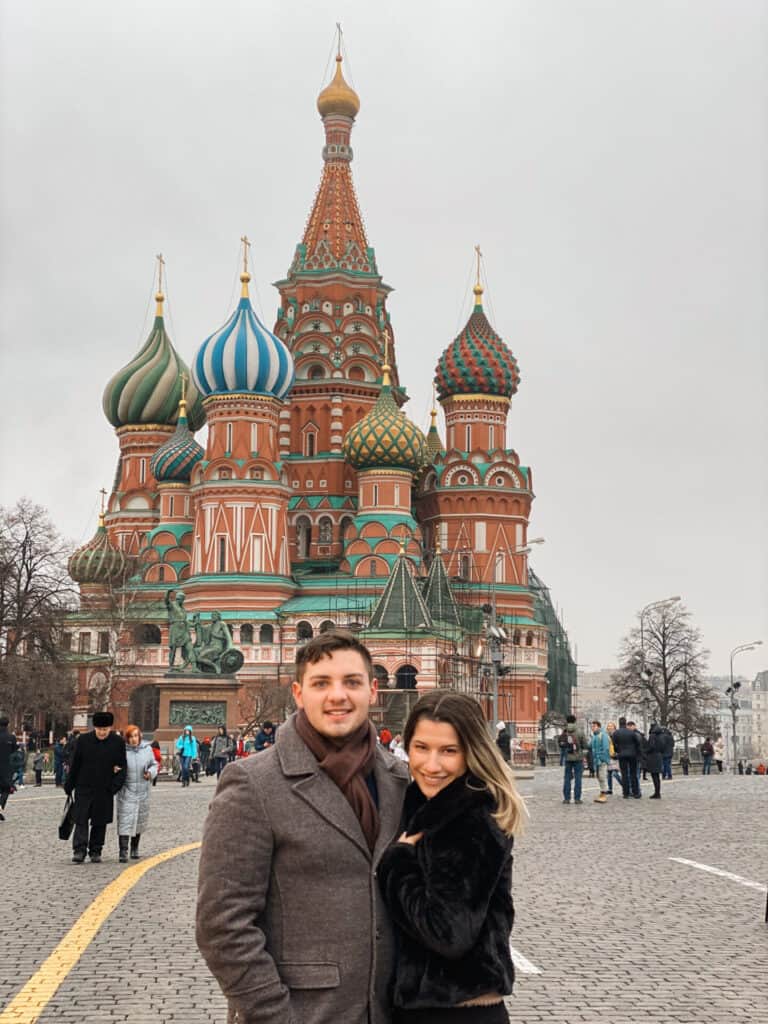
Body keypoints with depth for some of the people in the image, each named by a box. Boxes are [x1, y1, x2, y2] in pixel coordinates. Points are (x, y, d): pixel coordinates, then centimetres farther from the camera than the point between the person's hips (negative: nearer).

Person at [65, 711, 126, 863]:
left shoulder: (118, 743, -2)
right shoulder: (83, 741, -1)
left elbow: (122, 767, 2)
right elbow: (74, 765, 5)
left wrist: (116, 786, -10)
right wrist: (69, 786, 7)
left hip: (105, 790, 0)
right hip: (84, 788, 0)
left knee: (100, 822, 7)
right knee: (81, 820, -7)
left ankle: (95, 851, 17)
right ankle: (79, 850, -8)